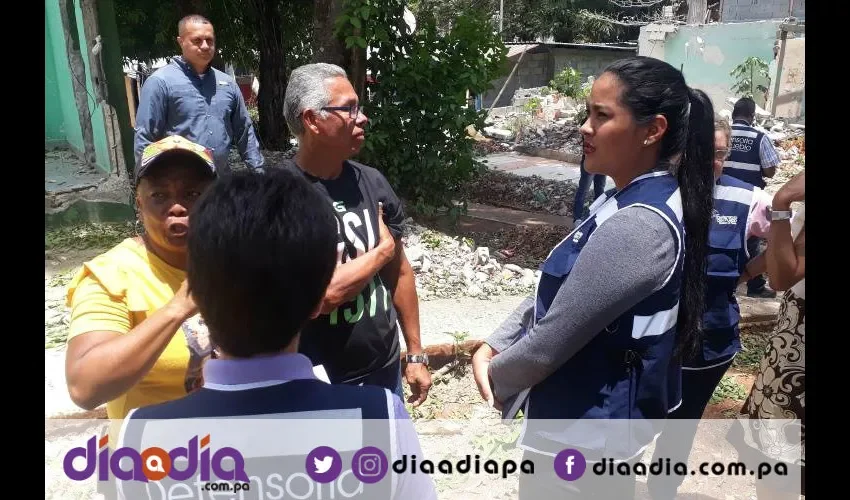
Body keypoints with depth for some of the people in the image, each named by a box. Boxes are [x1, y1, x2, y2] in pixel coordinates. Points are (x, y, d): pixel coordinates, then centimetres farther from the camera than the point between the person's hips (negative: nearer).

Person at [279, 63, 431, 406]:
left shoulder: (372, 183, -1)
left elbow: (399, 272, 7)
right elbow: (325, 294, -25)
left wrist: (416, 354, 10)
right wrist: (383, 249, -10)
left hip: (384, 372, 5)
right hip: (316, 384, -5)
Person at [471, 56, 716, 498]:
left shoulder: (636, 225, -29)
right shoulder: (627, 202, 4)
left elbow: (549, 343, -25)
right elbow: (554, 298, 9)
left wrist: (497, 379, -6)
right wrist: (492, 347, -2)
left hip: (582, 433, -9)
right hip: (596, 419, 9)